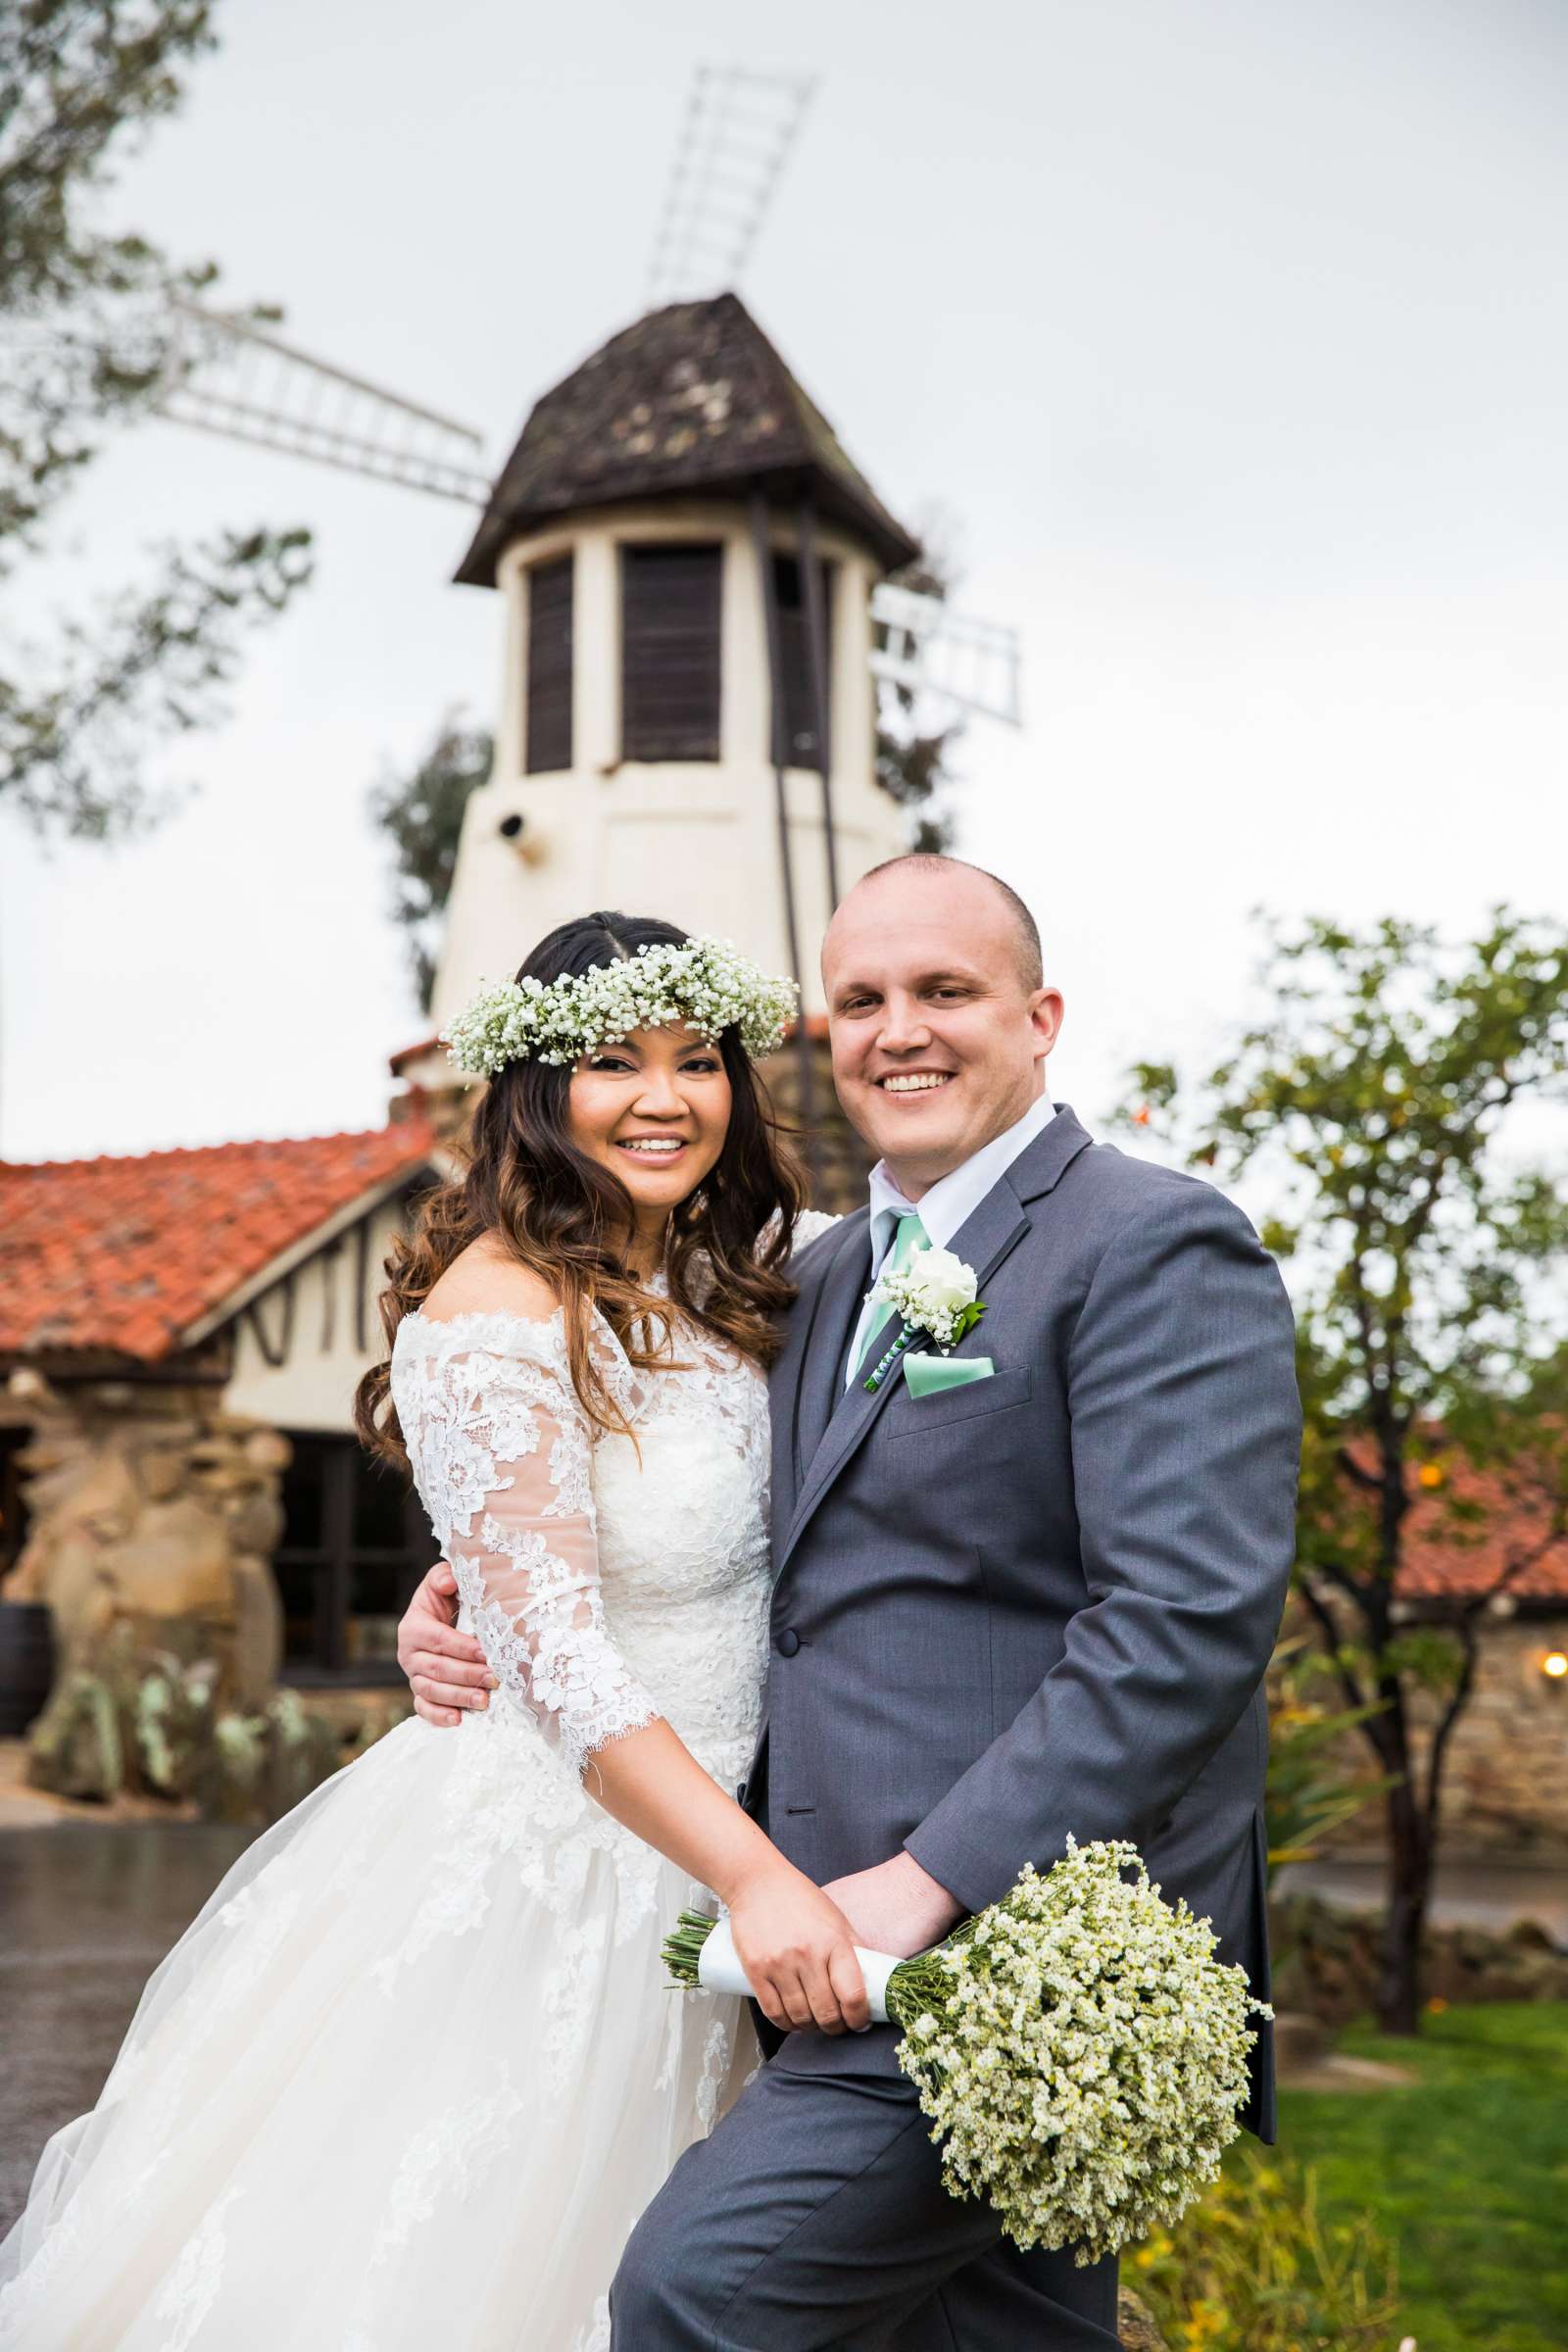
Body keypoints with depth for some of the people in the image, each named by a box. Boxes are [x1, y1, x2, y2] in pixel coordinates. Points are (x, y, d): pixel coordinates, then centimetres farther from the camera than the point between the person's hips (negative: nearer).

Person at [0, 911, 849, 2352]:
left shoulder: (725, 1281, 5)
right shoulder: (498, 1306, -18)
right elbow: (556, 1652, -26)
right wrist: (756, 1876, -33)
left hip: (673, 1882, 8)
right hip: (521, 1868, -7)